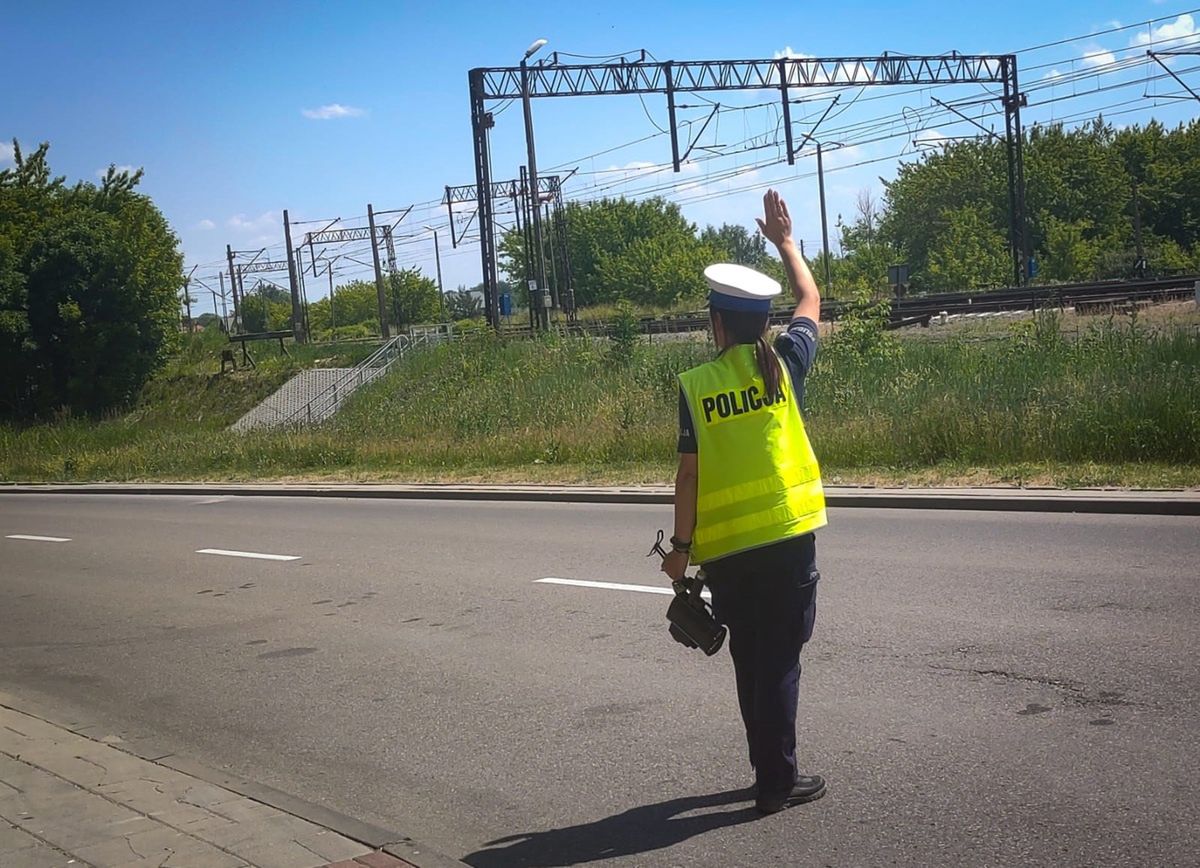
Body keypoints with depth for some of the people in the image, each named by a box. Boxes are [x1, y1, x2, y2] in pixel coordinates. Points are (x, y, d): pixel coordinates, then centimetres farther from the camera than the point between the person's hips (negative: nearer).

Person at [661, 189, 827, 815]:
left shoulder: (695, 386, -6)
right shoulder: (783, 364, -3)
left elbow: (689, 475, -6)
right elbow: (811, 301, 16)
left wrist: (680, 546, 3)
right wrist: (785, 242, 29)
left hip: (726, 550, 1)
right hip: (788, 538, -1)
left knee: (750, 661, 15)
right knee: (780, 662, 4)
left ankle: (769, 767, 26)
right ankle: (777, 781, 5)